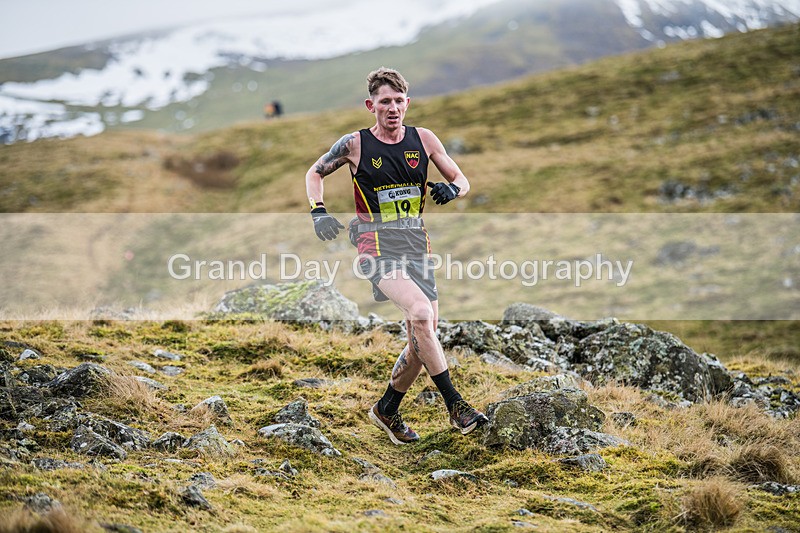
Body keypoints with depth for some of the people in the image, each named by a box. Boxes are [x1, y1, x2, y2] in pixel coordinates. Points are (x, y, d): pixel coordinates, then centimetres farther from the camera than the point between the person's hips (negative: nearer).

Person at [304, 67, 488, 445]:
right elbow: (315, 172, 13)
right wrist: (318, 212, -3)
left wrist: (451, 189, -10)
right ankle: (454, 404, -20)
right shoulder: (355, 144, -2)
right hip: (377, 245, -5)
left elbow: (462, 180, 13)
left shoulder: (423, 140, 5)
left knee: (422, 339, 6)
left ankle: (387, 411, 28)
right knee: (420, 312, -28)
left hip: (416, 244, 5)